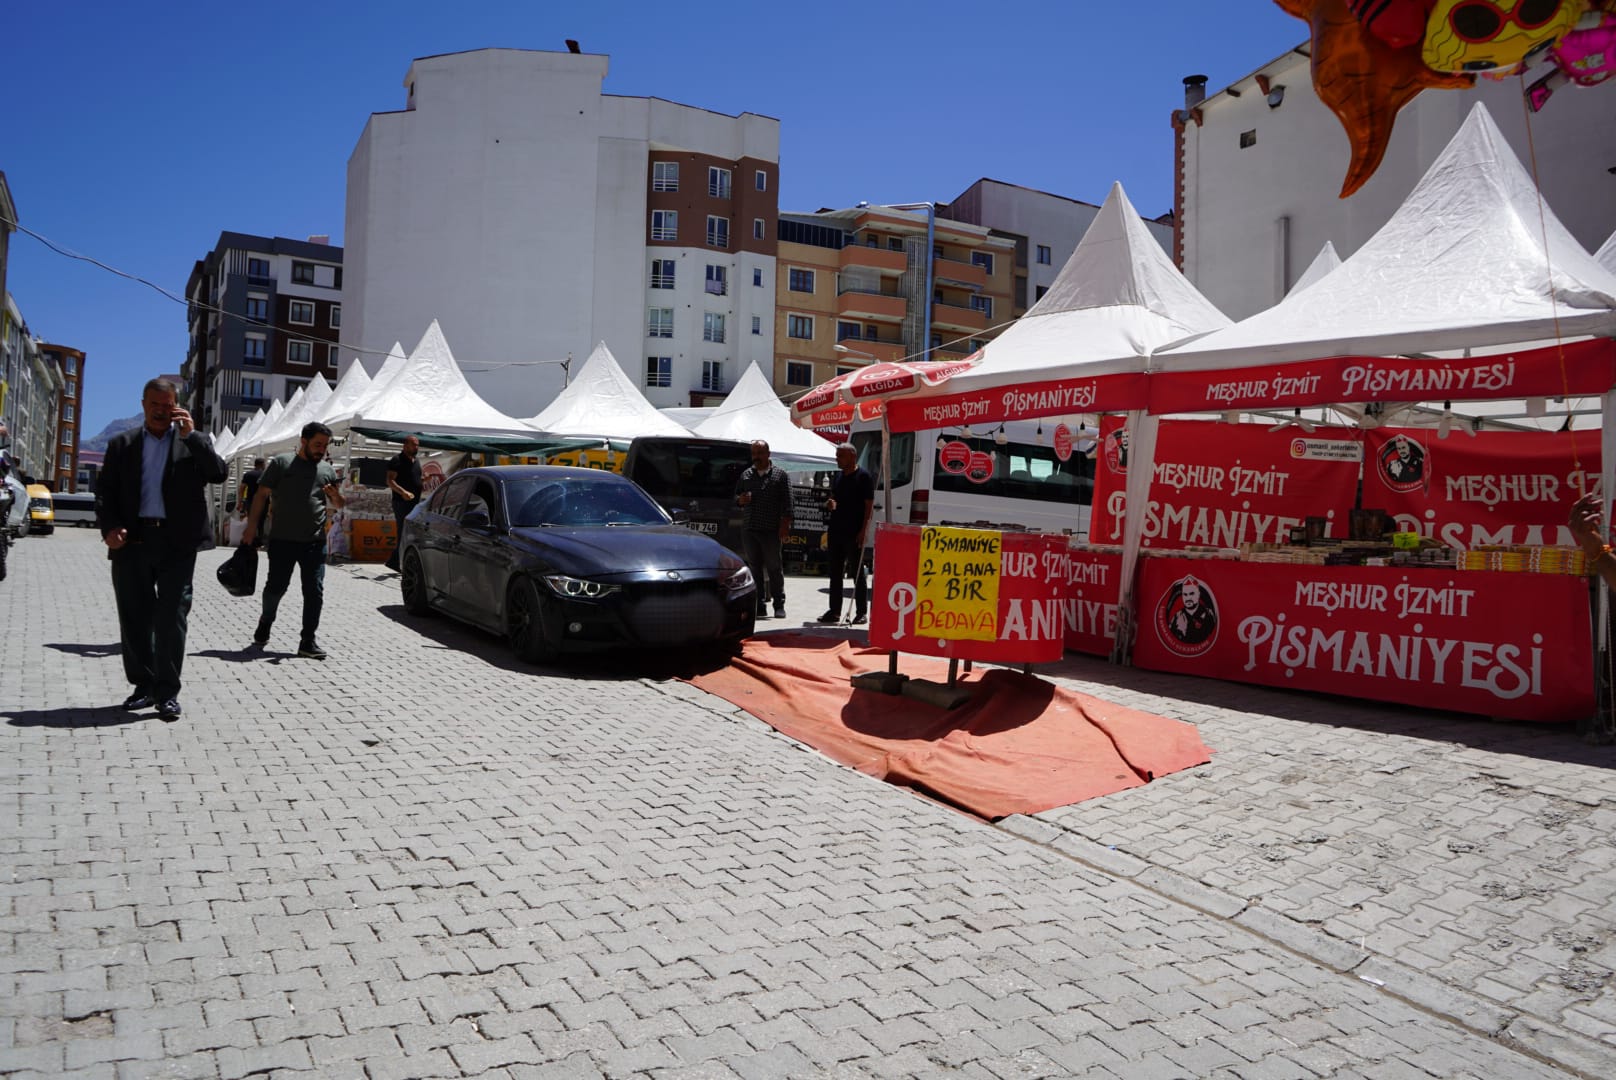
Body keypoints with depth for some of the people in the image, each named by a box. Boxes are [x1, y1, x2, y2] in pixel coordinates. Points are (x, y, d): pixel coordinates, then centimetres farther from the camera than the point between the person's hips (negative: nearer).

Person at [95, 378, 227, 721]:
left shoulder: (194, 441, 9)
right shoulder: (122, 444, 14)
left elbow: (219, 474, -7)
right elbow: (105, 491, 9)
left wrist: (191, 435, -12)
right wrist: (109, 527, -7)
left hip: (177, 542, -2)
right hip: (133, 540, 2)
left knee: (172, 618, -4)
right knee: (135, 618, 8)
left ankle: (167, 692, 1)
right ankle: (144, 685, 20)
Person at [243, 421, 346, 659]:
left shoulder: (327, 469, 12)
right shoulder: (281, 463, 4)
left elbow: (339, 505, 17)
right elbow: (262, 495, 3)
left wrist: (336, 496, -7)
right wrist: (252, 527, -4)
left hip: (315, 541, 2)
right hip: (282, 540, -2)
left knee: (315, 591, -2)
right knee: (276, 586, 5)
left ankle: (308, 641, 4)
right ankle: (265, 624, 32)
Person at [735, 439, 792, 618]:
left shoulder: (780, 474, 4)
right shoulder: (746, 474, 15)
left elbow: (787, 502, 0)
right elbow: (736, 495, 22)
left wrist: (785, 523, -8)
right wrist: (740, 499, -2)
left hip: (770, 529, -4)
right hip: (748, 529, 4)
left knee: (774, 567, -1)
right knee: (754, 567, 3)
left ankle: (779, 605, 5)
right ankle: (760, 605, 8)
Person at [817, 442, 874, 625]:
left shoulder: (863, 476, -7)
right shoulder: (837, 477, 15)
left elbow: (869, 505, -10)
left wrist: (864, 530, -17)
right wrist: (829, 503, 0)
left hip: (854, 533, -7)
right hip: (835, 530, 7)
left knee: (857, 572, -1)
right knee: (835, 572, 9)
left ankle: (861, 612, 5)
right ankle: (834, 611, 15)